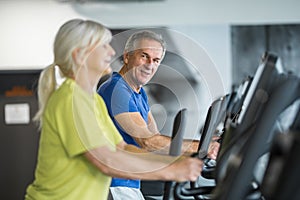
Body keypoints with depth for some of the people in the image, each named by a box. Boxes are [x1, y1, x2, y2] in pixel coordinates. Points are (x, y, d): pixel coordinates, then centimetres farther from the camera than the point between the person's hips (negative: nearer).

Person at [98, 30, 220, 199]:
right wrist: (198, 147, -18)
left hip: (130, 184, 9)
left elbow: (157, 138, 11)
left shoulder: (140, 93, 15)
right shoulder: (117, 90, -17)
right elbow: (147, 141, -20)